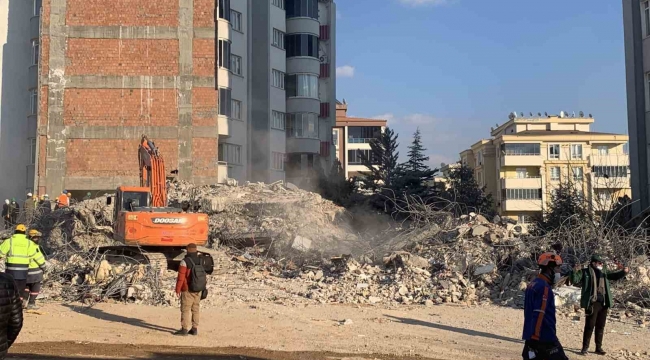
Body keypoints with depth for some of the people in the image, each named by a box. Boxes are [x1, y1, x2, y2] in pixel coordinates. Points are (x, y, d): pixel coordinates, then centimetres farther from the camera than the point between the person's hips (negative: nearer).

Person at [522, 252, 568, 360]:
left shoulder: (533, 285, 14)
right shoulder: (544, 287, -15)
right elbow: (540, 315, -21)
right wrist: (535, 338, -22)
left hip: (531, 337, 9)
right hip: (545, 338, -9)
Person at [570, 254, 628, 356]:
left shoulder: (604, 272, 12)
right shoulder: (585, 272, -4)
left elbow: (615, 276, 18)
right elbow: (575, 281, -9)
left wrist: (623, 271, -2)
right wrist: (575, 272, -28)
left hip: (603, 303, 6)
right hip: (592, 303, -6)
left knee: (601, 326, 12)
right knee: (589, 326, -2)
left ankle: (599, 347, 22)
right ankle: (585, 348, 7)